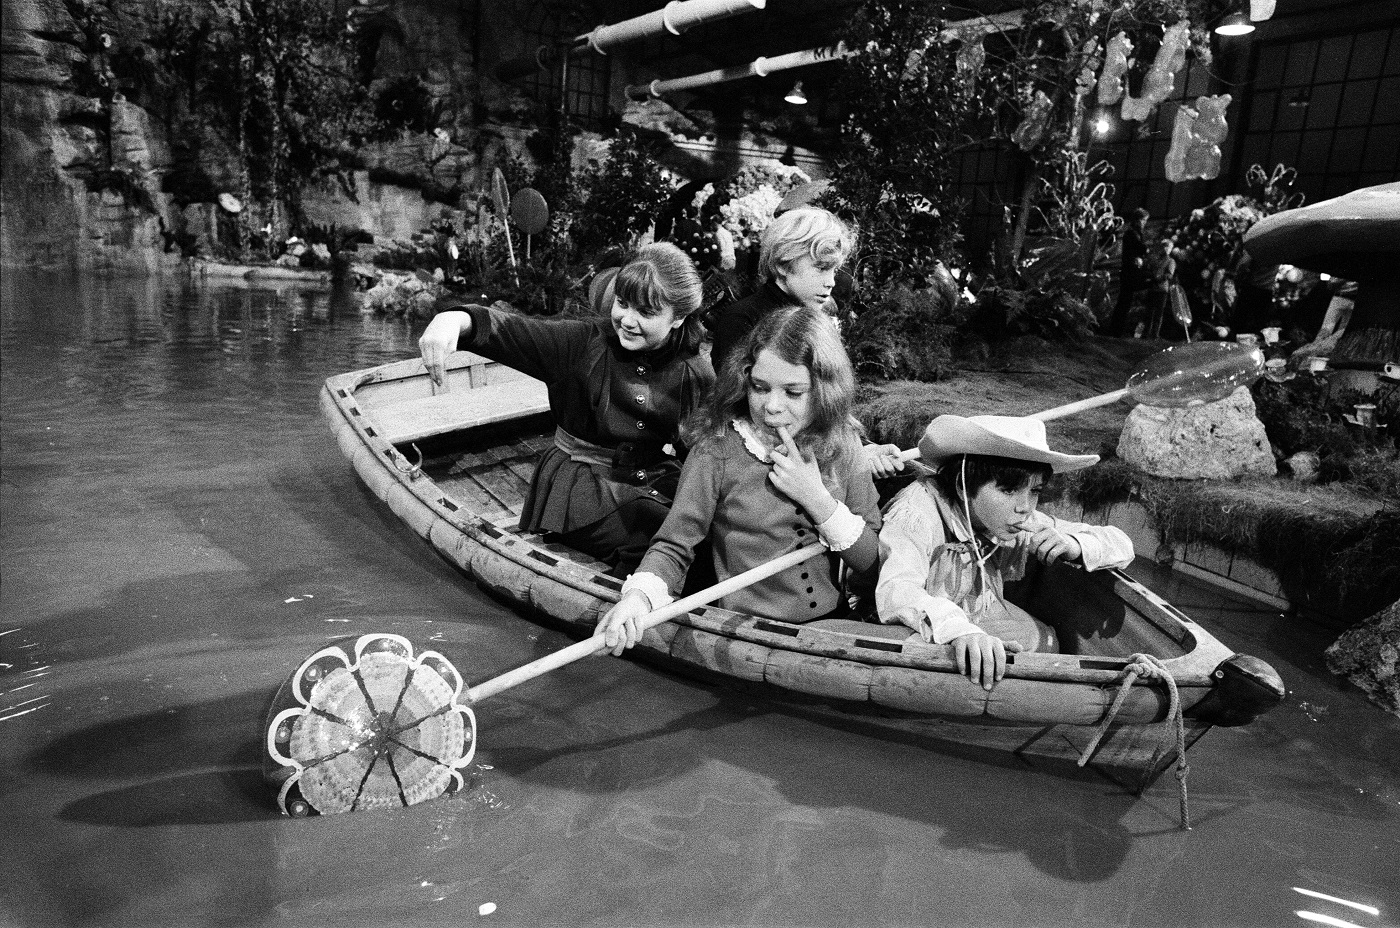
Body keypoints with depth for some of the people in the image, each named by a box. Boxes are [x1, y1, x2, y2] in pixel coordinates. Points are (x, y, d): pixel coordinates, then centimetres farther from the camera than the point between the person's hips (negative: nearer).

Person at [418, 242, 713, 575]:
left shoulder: (696, 373, -1)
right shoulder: (585, 342, -8)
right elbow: (509, 330, -21)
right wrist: (457, 319, -42)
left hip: (656, 481, 4)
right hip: (581, 481, -3)